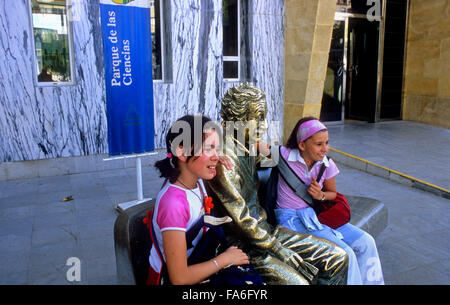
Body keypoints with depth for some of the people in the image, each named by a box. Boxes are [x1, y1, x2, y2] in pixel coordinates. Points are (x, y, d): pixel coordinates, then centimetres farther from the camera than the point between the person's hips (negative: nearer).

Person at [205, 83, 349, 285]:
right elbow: (239, 218, -21)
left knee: (338, 257, 2)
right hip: (242, 245, -8)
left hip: (263, 230, 9)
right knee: (298, 281, -26)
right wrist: (277, 249, -13)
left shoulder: (248, 148, 4)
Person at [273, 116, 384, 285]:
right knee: (345, 254, -19)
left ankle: (368, 282, 19)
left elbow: (333, 194, 13)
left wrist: (321, 195, -9)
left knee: (366, 242, 0)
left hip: (318, 213, 6)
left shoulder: (327, 165, 0)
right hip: (292, 218, -6)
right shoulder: (285, 155, -15)